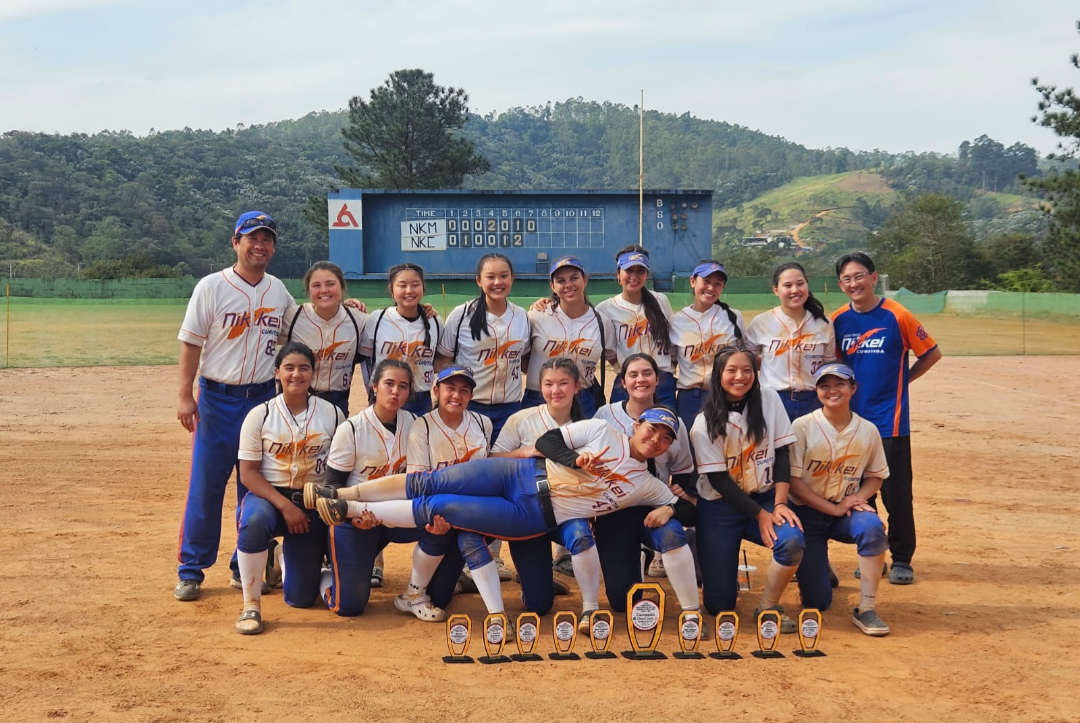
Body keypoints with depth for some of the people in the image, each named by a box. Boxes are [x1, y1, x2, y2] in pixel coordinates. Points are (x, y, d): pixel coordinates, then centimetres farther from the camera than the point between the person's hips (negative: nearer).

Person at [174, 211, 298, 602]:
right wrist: (185, 396, -12)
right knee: (205, 485, -1)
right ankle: (190, 570, 11)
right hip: (218, 398, -4)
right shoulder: (212, 287, -5)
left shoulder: (279, 291, 8)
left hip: (263, 398, 4)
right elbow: (191, 342, -6)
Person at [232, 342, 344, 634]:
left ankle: (288, 554, 35)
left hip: (313, 502, 2)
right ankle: (251, 605, -22)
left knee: (302, 597, -1)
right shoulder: (260, 415, -6)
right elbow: (249, 472, -9)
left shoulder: (332, 414, -2)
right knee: (254, 521, -40)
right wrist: (285, 505, -20)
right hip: (268, 495, -1)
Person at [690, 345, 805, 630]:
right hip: (721, 508, -2)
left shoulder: (769, 400, -2)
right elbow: (719, 480, -12)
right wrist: (760, 515, -18)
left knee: (792, 540, -32)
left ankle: (768, 606, -6)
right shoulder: (706, 423, -10)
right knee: (719, 605, -6)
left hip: (765, 498, 2)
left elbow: (781, 454, -2)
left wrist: (779, 504, -14)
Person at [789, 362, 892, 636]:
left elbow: (875, 476, 9)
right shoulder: (802, 426, -11)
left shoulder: (868, 431, -2)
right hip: (807, 512, -2)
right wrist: (833, 508, -19)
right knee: (817, 601, -6)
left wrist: (858, 497, -13)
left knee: (872, 526, -35)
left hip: (846, 512, 2)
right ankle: (815, 565, 32)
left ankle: (866, 610, -22)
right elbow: (793, 481, -13)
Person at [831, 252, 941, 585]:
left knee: (895, 491, -1)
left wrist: (903, 379, -1)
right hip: (852, 417, 4)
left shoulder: (897, 316, -9)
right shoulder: (838, 320, 3)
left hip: (890, 419, -4)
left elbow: (932, 353, -1)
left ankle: (902, 559, 11)